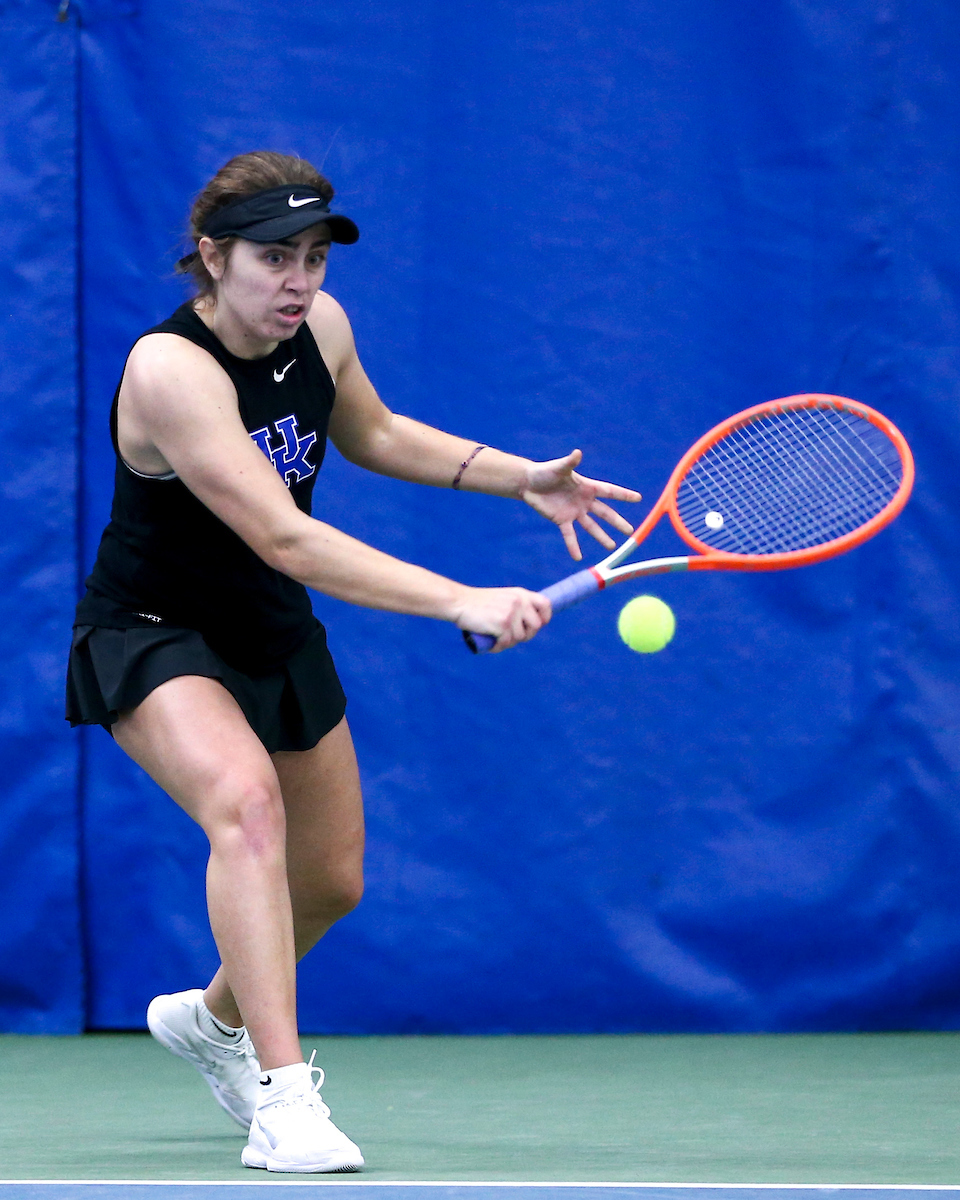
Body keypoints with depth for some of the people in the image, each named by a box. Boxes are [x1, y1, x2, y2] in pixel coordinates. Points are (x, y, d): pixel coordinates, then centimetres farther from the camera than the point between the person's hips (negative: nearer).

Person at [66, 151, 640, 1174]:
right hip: (153, 636, -8)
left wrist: (521, 476, 2)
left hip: (276, 635, 8)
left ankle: (213, 1017, 48)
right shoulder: (169, 370, -32)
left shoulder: (319, 325, -9)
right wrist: (462, 602, -47)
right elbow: (285, 540, -40)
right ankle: (283, 1099, -39)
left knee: (331, 880, 16)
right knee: (246, 800, -36)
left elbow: (371, 433, 15)